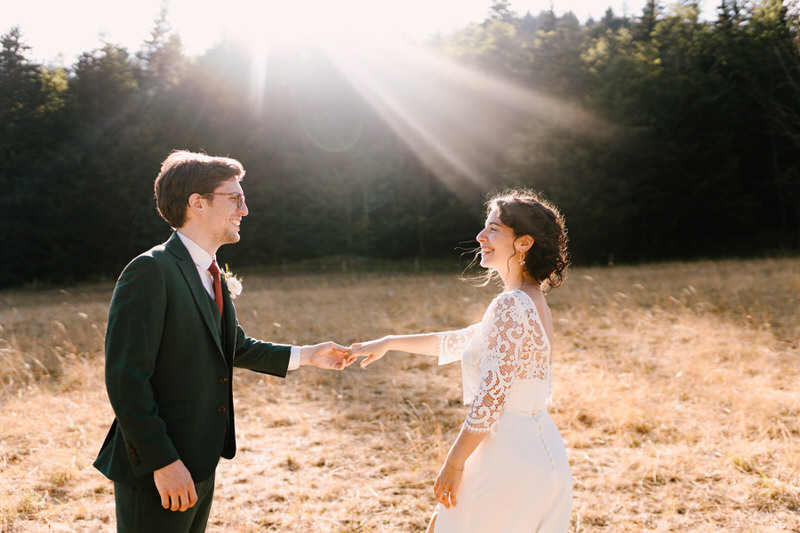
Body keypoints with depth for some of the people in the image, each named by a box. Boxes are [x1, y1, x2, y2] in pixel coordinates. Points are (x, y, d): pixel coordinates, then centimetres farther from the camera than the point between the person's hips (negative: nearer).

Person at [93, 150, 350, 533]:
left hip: (201, 465, 9)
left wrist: (306, 356, 23)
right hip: (157, 473, -9)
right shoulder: (150, 272, -18)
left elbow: (235, 348, 24)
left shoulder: (212, 275, 12)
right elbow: (126, 378, -22)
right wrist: (162, 462, -23)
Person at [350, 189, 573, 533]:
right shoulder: (532, 302, 10)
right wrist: (389, 343, 23)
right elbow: (462, 342, 21)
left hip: (509, 461, -9)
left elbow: (490, 399, -22)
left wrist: (453, 464, -13)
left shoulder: (510, 305, -19)